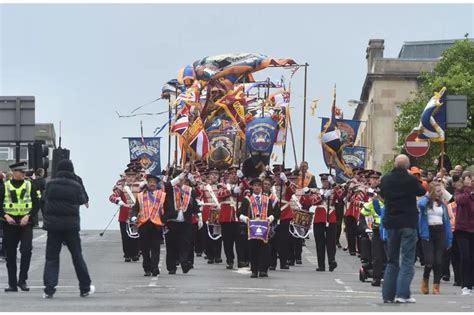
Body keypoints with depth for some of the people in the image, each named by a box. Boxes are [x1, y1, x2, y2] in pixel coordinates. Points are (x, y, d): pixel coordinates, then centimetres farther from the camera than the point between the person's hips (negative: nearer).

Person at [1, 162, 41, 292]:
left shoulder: (30, 186, 5)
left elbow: (36, 204, 3)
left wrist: (28, 216, -11)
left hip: (25, 222, 0)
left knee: (26, 249, -16)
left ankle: (22, 280, -7)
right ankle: (12, 284, 12)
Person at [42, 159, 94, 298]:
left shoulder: (51, 184, -3)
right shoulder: (76, 186, -6)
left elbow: (45, 198, 6)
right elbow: (82, 201, 3)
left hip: (53, 224, 1)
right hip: (71, 224, -1)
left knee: (51, 257, 4)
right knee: (77, 256, 10)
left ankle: (49, 289, -6)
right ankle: (85, 288, 17)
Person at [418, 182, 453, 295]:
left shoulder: (442, 204, 12)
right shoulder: (425, 202, -1)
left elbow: (447, 221, 14)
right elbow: (420, 204, -27)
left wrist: (449, 239, 9)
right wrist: (428, 196, -10)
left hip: (440, 232, 4)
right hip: (428, 233, -4)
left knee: (439, 261, -2)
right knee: (429, 261, -11)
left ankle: (436, 286, 4)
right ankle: (425, 280, 18)